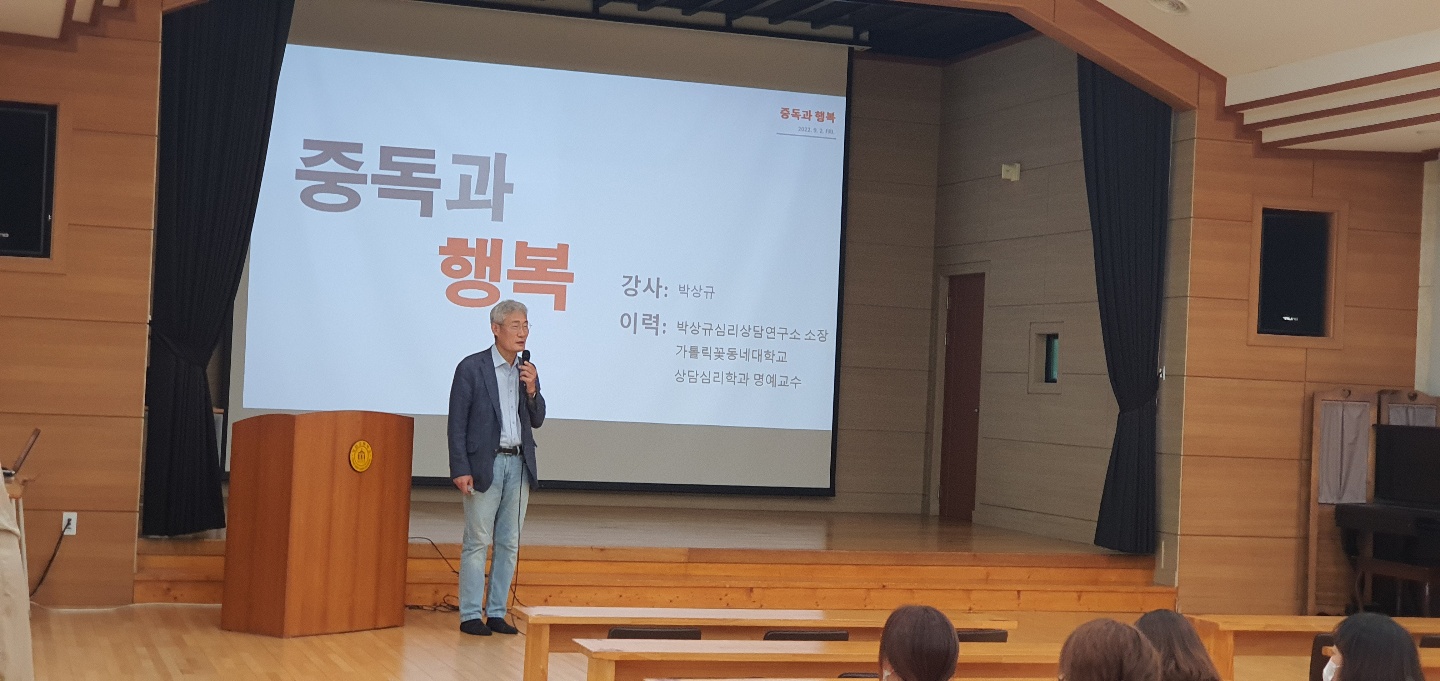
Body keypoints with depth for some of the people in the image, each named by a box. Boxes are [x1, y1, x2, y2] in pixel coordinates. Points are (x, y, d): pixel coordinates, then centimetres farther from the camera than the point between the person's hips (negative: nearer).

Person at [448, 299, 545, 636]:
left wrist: (532, 390, -6)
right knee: (477, 542, -2)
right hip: (485, 465, -5)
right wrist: (460, 470, -13)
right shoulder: (471, 367, -5)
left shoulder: (527, 371, 11)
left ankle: (496, 613, 15)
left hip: (519, 465, 6)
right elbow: (457, 422, -7)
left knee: (509, 543, 8)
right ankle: (470, 615, 3)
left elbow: (537, 420, 12)